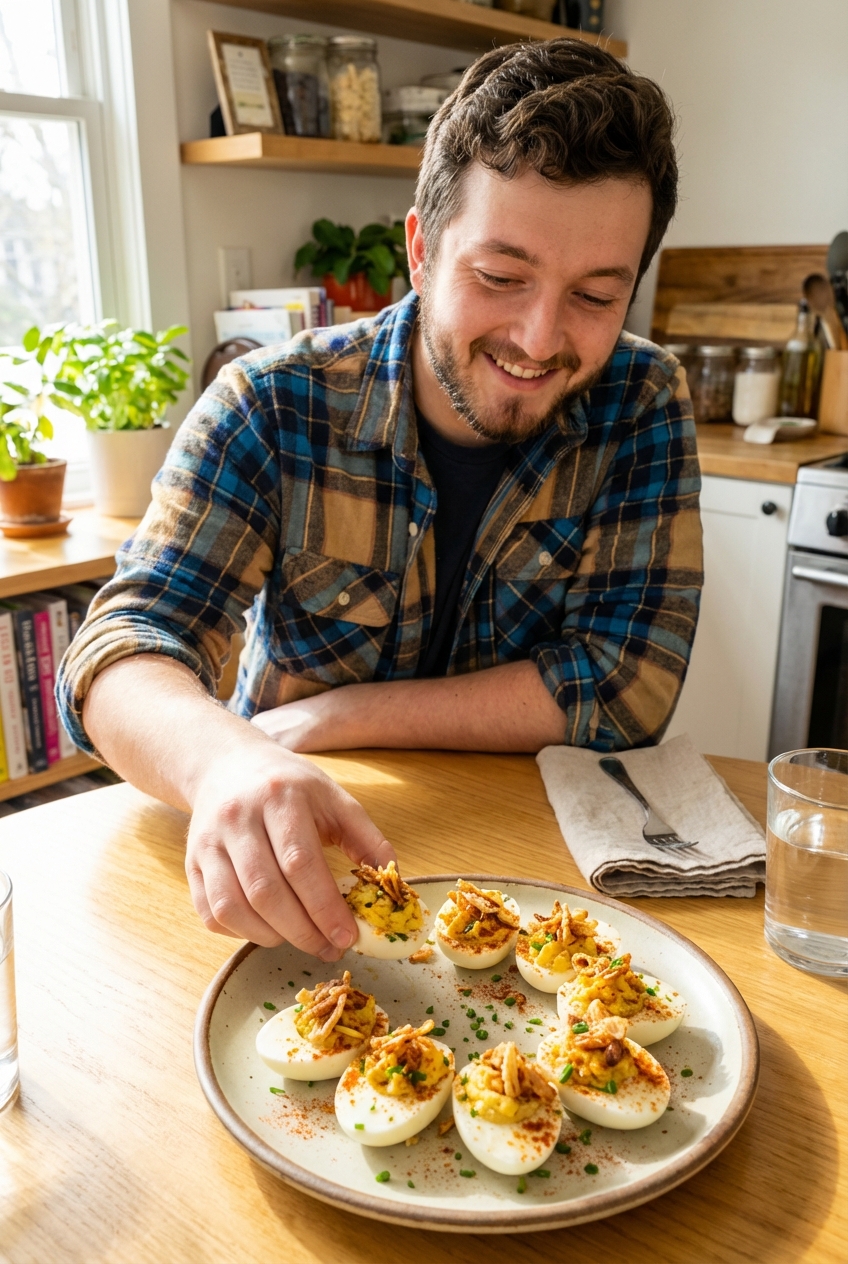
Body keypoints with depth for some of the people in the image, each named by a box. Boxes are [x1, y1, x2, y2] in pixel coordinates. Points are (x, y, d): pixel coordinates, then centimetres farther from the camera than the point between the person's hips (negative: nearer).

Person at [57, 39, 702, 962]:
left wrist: (324, 717, -18)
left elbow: (628, 684, -15)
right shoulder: (271, 406, -13)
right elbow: (121, 652, -19)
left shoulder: (643, 404, -9)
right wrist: (226, 762, -43)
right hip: (286, 859, 3)